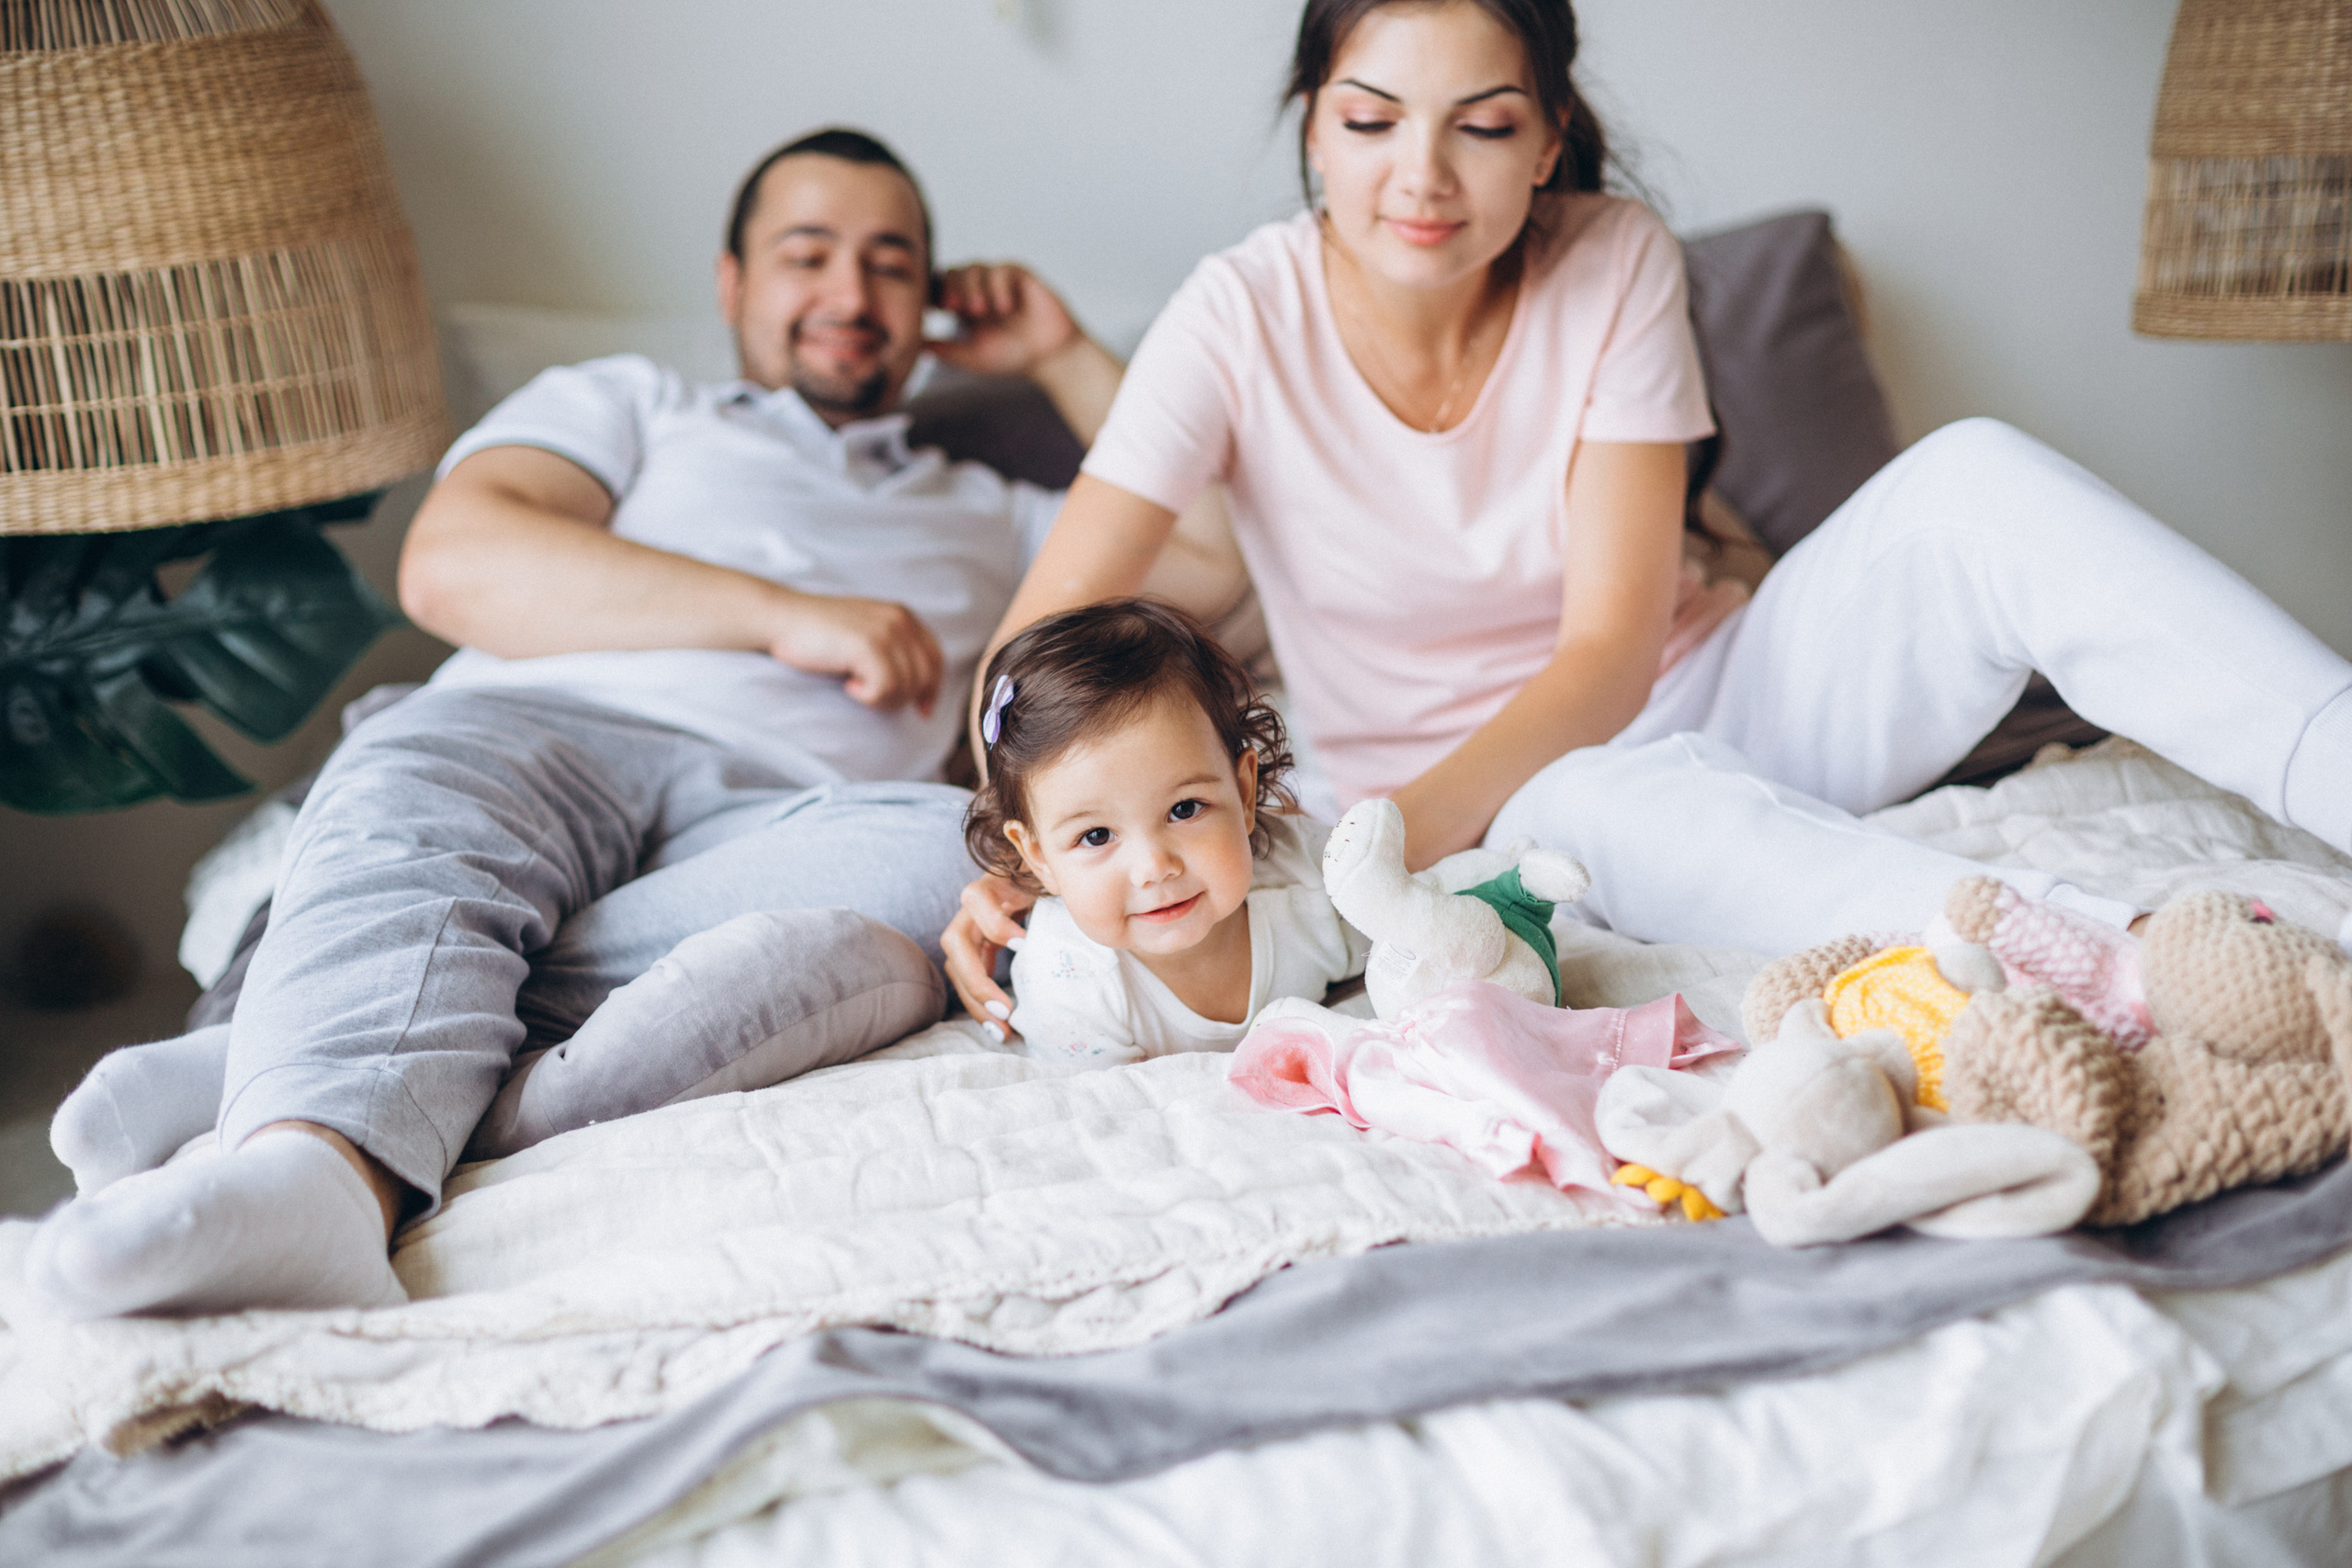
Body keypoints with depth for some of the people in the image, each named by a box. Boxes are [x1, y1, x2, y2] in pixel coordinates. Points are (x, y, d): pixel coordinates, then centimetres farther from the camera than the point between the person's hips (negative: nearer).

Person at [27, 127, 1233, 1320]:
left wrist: (1065, 357, 33)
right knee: (412, 801, -35)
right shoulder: (628, 404, 31)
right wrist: (784, 615, 1)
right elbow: (450, 564, 10)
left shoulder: (985, 518, 38)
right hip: (538, 735, 0)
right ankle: (310, 1166, -64)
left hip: (775, 818, 0)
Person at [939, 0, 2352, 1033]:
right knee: (1612, 799, -41)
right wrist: (1001, 864, -38)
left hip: (1693, 704, 2)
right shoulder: (1245, 315, -13)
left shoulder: (1615, 265, -10)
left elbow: (1613, 647, -16)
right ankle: (2097, 946, -55)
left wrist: (1420, 818, -34)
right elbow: (1047, 638, -18)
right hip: (1467, 810, -2)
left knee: (1974, 482, -25)